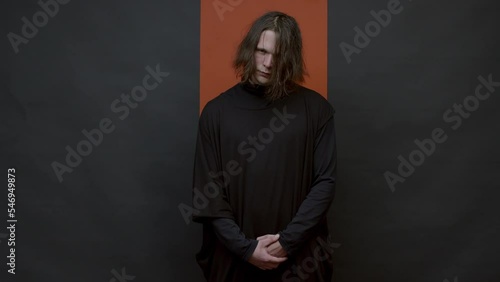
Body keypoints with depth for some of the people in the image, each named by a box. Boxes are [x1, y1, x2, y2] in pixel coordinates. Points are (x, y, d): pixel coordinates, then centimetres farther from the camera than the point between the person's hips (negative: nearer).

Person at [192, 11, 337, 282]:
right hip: (233, 258, 0)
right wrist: (244, 248, -10)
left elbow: (325, 181, -3)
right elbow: (207, 190, -2)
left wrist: (288, 241, -11)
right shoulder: (217, 111, -1)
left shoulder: (316, 109, -1)